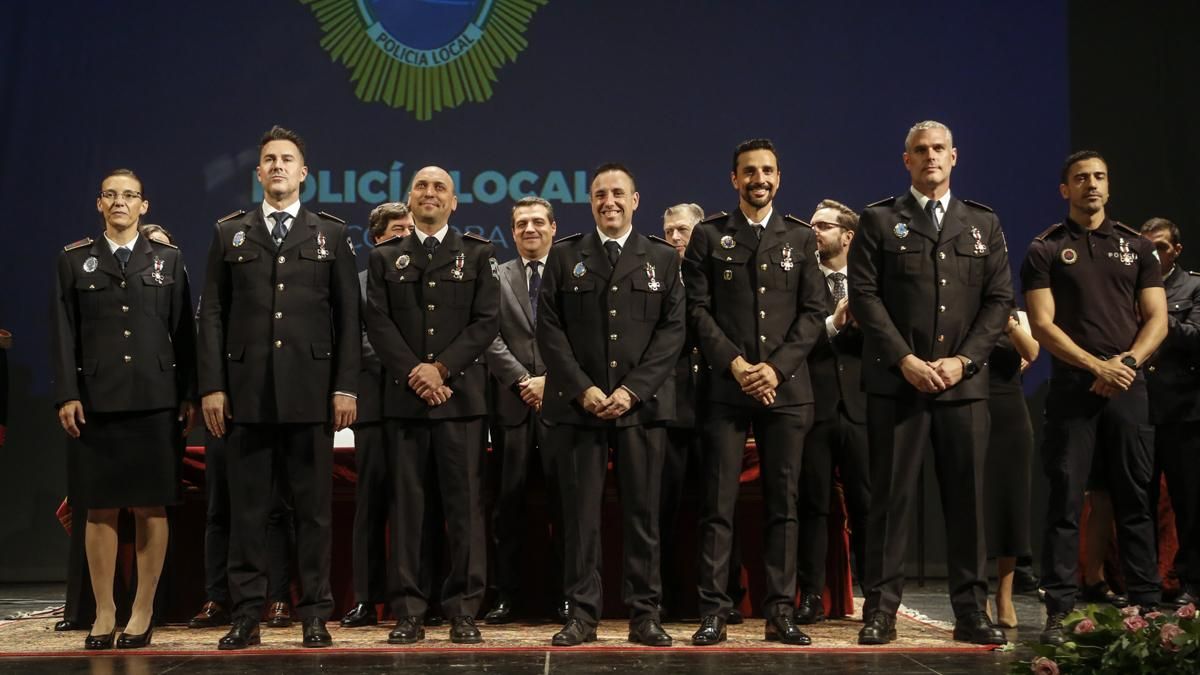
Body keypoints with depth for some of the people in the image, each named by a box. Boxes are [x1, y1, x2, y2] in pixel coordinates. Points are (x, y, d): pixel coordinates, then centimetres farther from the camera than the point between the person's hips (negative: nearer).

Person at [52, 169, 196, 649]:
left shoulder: (168, 260, 11)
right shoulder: (74, 260, 10)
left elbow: (183, 332, 6)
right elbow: (64, 334, 5)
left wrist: (189, 395, 0)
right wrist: (66, 395, -4)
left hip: (156, 401, 0)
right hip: (96, 401, 0)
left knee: (151, 509, 1)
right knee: (101, 510, 3)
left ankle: (144, 611, 10)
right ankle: (103, 613, 11)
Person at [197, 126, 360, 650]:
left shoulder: (331, 234, 9)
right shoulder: (229, 233, 12)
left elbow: (347, 315, 5)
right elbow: (213, 314, 7)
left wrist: (346, 386, -3)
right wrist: (212, 385, -2)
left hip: (310, 390, -1)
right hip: (246, 391, 1)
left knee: (312, 507, 3)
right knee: (247, 507, 4)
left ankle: (315, 616, 10)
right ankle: (246, 616, 11)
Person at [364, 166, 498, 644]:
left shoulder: (477, 254, 10)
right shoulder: (385, 258, 13)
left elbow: (487, 322, 1)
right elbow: (378, 323, 3)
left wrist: (441, 367, -10)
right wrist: (414, 372, -10)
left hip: (461, 394, -1)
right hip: (403, 395, 1)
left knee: (464, 502, -1)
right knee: (406, 503, 2)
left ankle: (464, 610, 4)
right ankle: (409, 611, 6)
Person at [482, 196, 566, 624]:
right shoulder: (496, 278, 12)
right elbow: (491, 337, 4)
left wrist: (549, 381, -8)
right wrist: (523, 380, -7)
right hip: (512, 402, 1)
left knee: (563, 501, 1)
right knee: (509, 501, 2)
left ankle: (564, 595, 8)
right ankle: (506, 596, 7)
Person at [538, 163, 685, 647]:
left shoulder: (662, 258, 10)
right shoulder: (564, 256, 10)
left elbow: (673, 329, 2)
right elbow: (549, 329, 3)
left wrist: (633, 389, -9)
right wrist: (583, 389, -8)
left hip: (642, 404, 0)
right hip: (577, 403, 0)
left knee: (642, 512, 2)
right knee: (580, 512, 1)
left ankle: (644, 615, 9)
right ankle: (582, 614, 7)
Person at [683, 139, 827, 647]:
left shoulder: (801, 238, 11)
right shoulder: (709, 236, 7)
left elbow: (813, 312, 5)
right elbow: (698, 309, 1)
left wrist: (777, 366, -8)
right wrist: (734, 363, -10)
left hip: (786, 389, 2)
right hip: (725, 387, -1)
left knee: (782, 504, 4)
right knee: (718, 505, -2)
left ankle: (780, 612, 9)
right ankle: (714, 612, 2)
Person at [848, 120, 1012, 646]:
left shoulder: (983, 223, 15)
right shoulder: (879, 220, 7)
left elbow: (999, 299, 8)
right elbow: (864, 295, -2)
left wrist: (963, 360, -5)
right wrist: (905, 360, -11)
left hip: (963, 382, 3)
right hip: (896, 381, -2)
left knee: (967, 497, 4)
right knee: (891, 497, -1)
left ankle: (971, 611, 12)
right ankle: (881, 610, 5)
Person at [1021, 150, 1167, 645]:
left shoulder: (1135, 246, 13)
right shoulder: (1046, 250, 4)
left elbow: (1157, 319, 8)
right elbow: (1042, 324, -4)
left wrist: (1128, 361, -11)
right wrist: (1098, 366, -14)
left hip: (1128, 388, 2)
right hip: (1072, 388, -2)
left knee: (1136, 501, 4)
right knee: (1065, 502, -3)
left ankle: (1146, 606, 10)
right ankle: (1059, 612, -1)